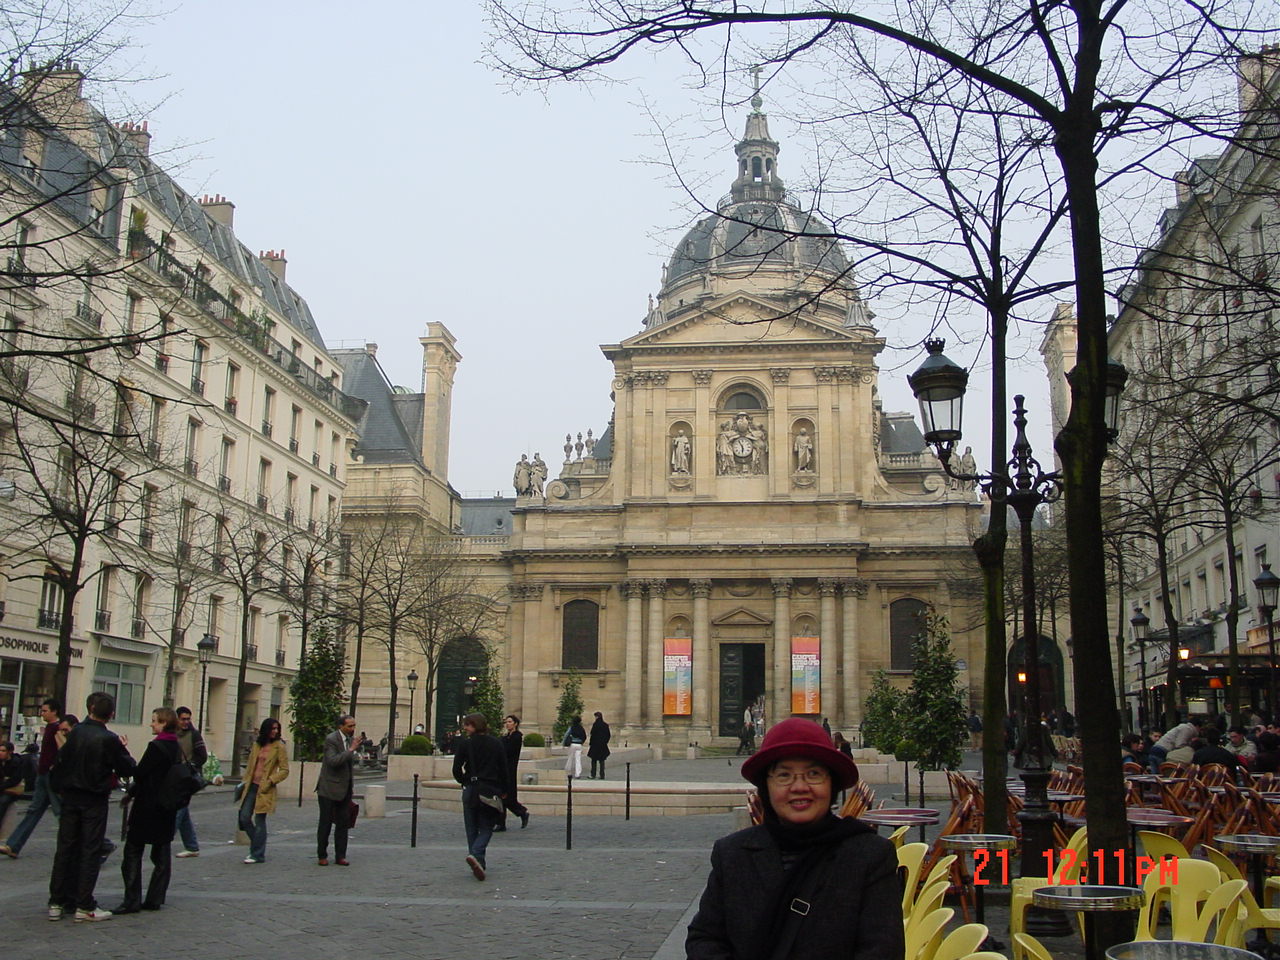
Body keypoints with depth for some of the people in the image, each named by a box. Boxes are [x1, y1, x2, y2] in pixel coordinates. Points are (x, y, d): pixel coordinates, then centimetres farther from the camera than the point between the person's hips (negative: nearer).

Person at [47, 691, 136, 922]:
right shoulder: (109, 740, -15)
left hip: (70, 797, 4)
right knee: (90, 851, 2)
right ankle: (84, 906, 2)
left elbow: (59, 763, 5)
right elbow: (128, 769, -9)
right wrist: (125, 751, 8)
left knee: (65, 848, 11)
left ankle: (56, 903, 14)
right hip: (95, 800, -4)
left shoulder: (75, 733, -3)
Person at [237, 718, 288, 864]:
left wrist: (270, 781, -15)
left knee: (259, 821, -2)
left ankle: (258, 855, 7)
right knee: (244, 817, 3)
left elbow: (284, 770, -7)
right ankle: (258, 847, 21)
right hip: (252, 786, 6)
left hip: (265, 789, -6)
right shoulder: (257, 744, 10)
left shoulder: (279, 746, -6)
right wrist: (246, 781, 11)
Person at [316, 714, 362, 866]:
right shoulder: (331, 740, -14)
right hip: (329, 789, -6)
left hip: (345, 789, 6)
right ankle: (322, 856, 12)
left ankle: (340, 856, 11)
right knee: (325, 823, 2)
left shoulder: (350, 739, 8)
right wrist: (351, 749, -28)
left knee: (343, 823, 6)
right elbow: (333, 761, -27)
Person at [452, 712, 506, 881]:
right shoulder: (496, 744, 3)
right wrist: (502, 790, 12)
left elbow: (456, 769, -4)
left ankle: (479, 863, 11)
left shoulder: (464, 743, -3)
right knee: (486, 829, 4)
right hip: (491, 790, 0)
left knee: (472, 829, 12)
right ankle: (475, 854, -21)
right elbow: (503, 768, 4)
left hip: (470, 790, 0)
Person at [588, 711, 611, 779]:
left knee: (594, 761, 5)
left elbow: (593, 735, -12)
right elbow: (609, 735, 9)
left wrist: (590, 743, -4)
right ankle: (602, 775, 7)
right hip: (603, 745, 5)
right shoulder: (606, 725, 5)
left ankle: (593, 775, 3)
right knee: (602, 761, 9)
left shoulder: (595, 725, -12)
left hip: (595, 744, -5)